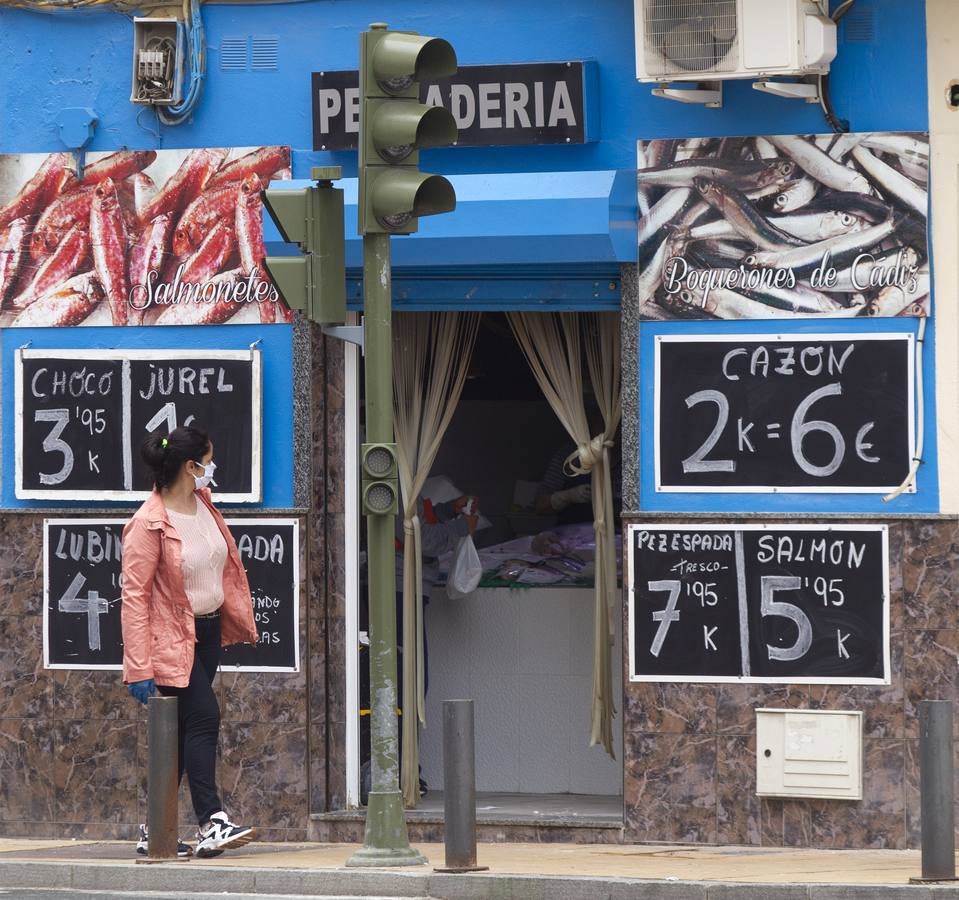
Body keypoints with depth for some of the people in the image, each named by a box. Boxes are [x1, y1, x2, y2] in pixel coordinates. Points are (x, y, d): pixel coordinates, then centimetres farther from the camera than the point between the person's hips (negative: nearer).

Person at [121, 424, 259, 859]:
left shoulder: (203, 504, 5)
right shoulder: (149, 525, -20)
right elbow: (134, 595, -20)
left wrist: (237, 616, 24)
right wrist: (139, 668, -23)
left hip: (208, 629, 8)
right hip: (173, 638, -8)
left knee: (183, 730, 8)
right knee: (203, 717, -16)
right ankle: (211, 824, -17)